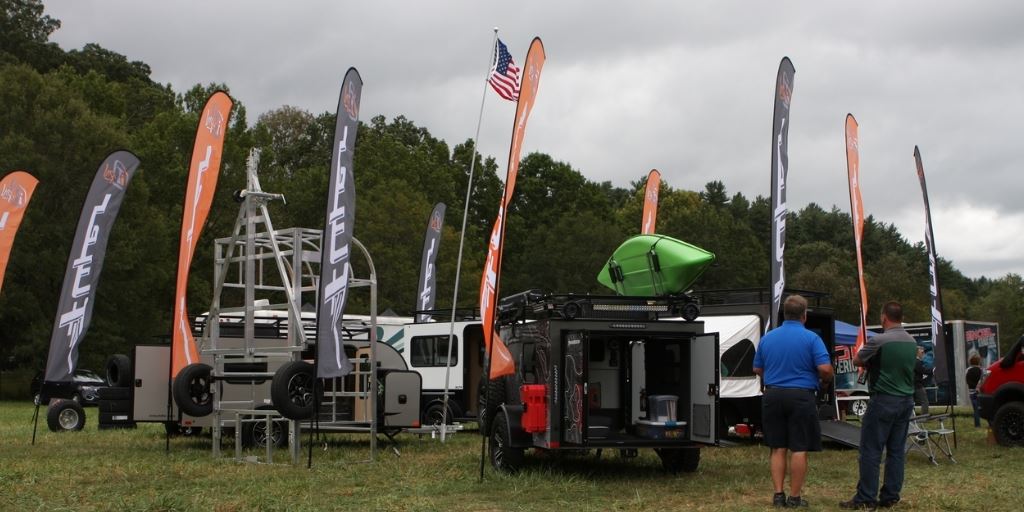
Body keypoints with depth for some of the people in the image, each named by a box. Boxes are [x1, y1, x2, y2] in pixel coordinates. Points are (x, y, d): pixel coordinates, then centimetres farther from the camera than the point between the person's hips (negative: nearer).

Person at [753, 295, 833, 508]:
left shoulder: (767, 338, 7)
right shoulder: (811, 338, -7)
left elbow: (757, 369, 14)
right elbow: (825, 369, -15)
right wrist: (825, 381, 7)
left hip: (772, 396, 4)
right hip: (801, 396, -4)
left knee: (778, 448, 10)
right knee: (799, 450, 1)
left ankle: (778, 495, 8)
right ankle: (795, 497, 4)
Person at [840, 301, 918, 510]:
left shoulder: (879, 341, -15)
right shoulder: (911, 342, 8)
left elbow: (857, 361, -3)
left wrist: (868, 358, 18)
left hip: (883, 401, -7)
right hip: (906, 401, 7)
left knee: (870, 451, -3)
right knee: (896, 451, 10)